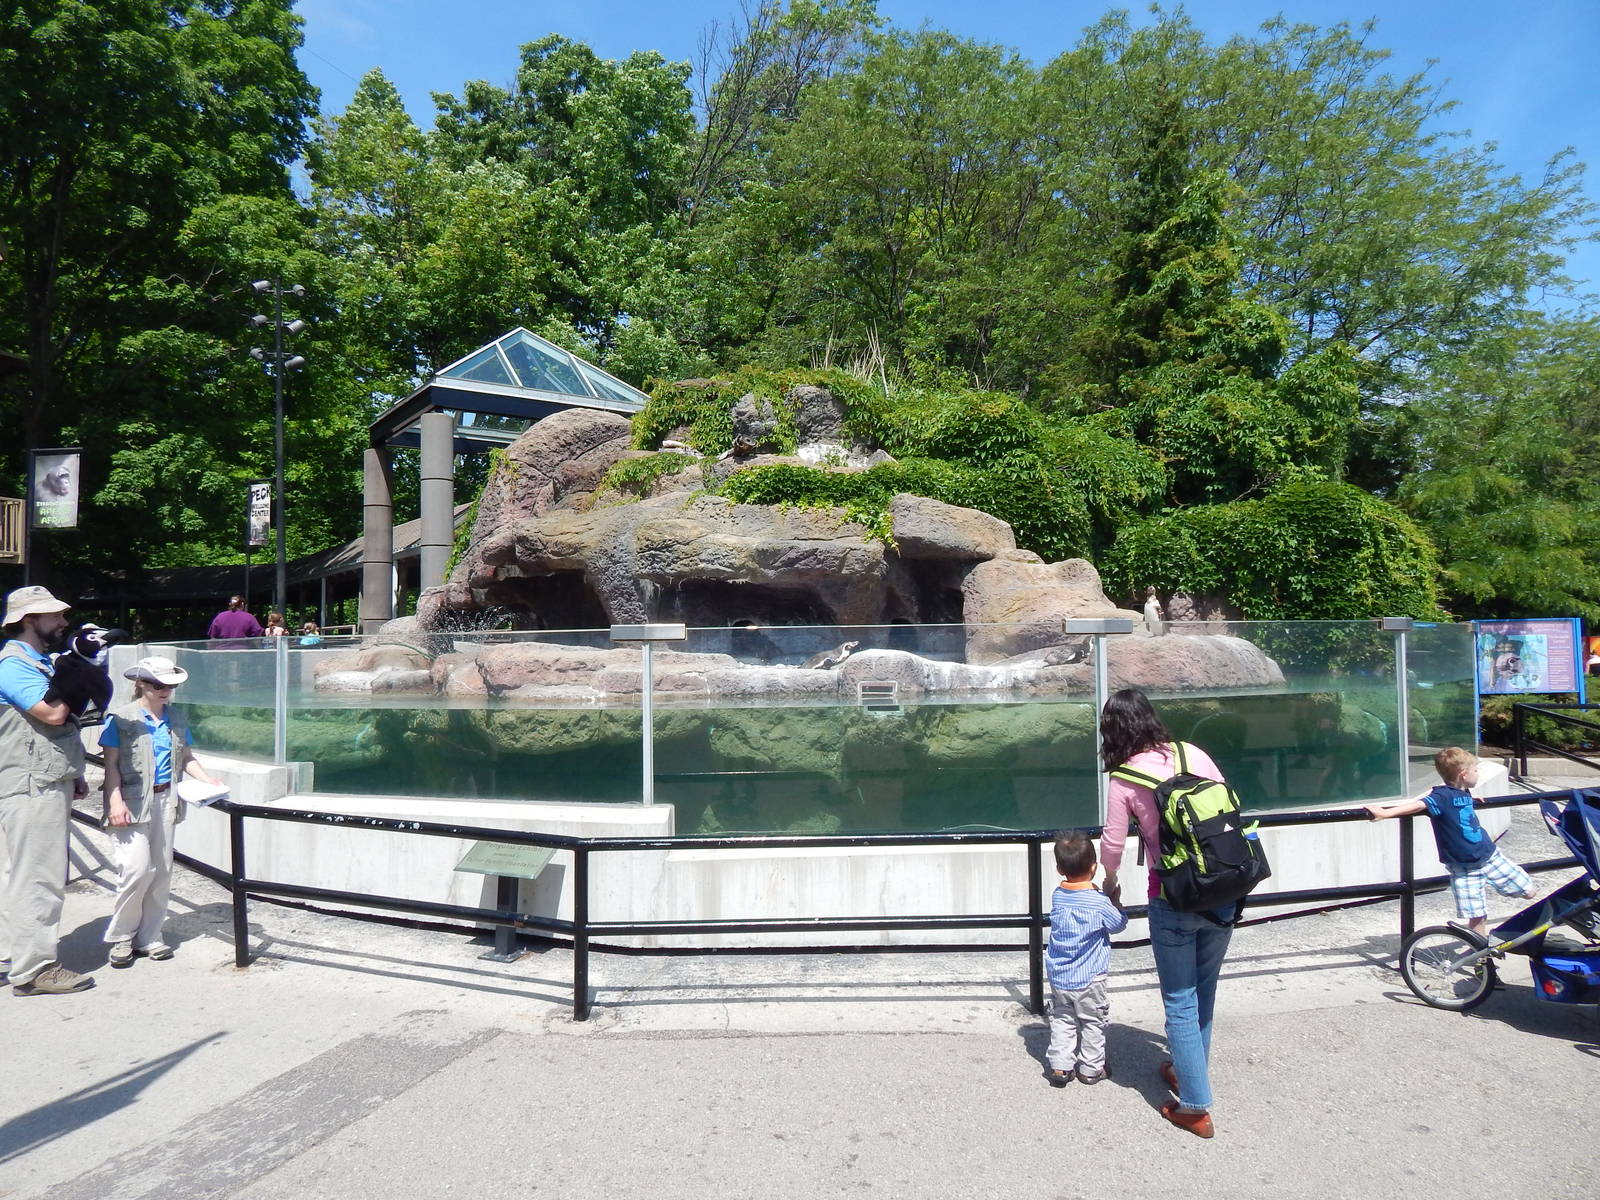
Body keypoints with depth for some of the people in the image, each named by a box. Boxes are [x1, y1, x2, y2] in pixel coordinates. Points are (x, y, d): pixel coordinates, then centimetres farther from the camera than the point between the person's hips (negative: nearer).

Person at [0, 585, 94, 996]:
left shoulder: (36, 663, 18)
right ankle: (33, 970, 2)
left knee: (46, 877, 16)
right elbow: (52, 713, -26)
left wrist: (72, 775, 22)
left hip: (48, 786, 10)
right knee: (37, 879, -5)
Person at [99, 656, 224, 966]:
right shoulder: (120, 718, -3)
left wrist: (208, 779, -3)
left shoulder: (176, 717, 11)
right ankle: (120, 937, 9)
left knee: (162, 870, 7)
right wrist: (116, 802, -16)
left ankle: (149, 937, 18)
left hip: (165, 800, 5)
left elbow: (186, 758, 14)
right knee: (137, 868, -11)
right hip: (133, 801, -5)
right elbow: (111, 764, -6)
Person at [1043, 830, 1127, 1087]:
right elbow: (1119, 924, -5)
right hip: (1088, 979, -4)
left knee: (1062, 1020, 18)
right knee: (1093, 1022, 15)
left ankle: (1060, 1067, 19)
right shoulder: (1099, 902, -21)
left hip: (1058, 976, 4)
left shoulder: (1058, 895, -5)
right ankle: (1091, 1068, 27)